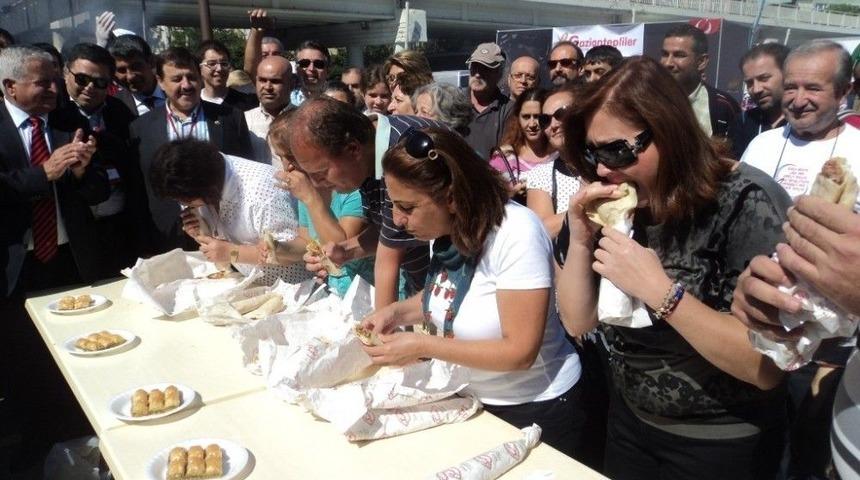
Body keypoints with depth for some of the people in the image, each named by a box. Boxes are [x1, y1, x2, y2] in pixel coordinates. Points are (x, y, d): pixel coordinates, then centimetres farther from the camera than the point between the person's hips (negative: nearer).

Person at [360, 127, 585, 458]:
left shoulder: (517, 234, -28)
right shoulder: (446, 227, -6)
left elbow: (520, 352, -28)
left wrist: (422, 346, -26)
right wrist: (398, 312, -7)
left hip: (533, 411, -7)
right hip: (469, 399, 7)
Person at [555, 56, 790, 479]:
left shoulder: (748, 204, -22)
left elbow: (769, 367, -27)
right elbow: (577, 323, -3)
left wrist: (659, 291, -33)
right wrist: (580, 241, -18)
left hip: (722, 445, -5)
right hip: (628, 423, 5)